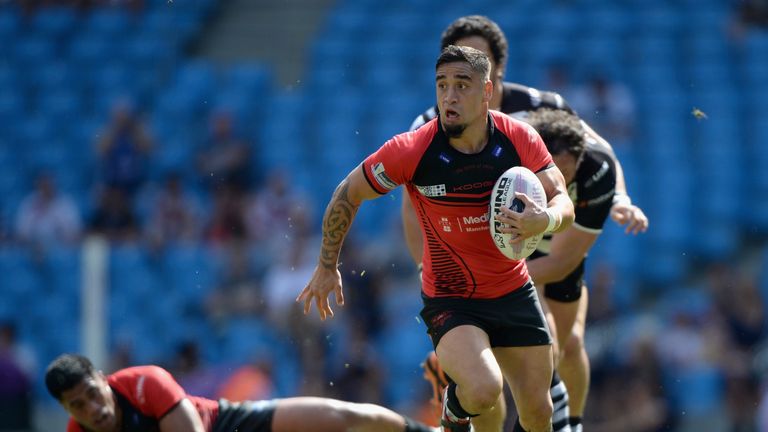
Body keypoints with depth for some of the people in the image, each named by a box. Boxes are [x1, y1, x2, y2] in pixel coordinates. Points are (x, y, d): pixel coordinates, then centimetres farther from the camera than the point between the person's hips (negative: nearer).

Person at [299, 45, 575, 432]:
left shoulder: (521, 139, -11)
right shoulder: (411, 150, -19)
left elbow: (563, 202, -10)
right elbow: (348, 194, -5)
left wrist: (544, 220, -35)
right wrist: (327, 267, 2)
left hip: (514, 294, 4)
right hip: (449, 298, -4)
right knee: (484, 391, -28)